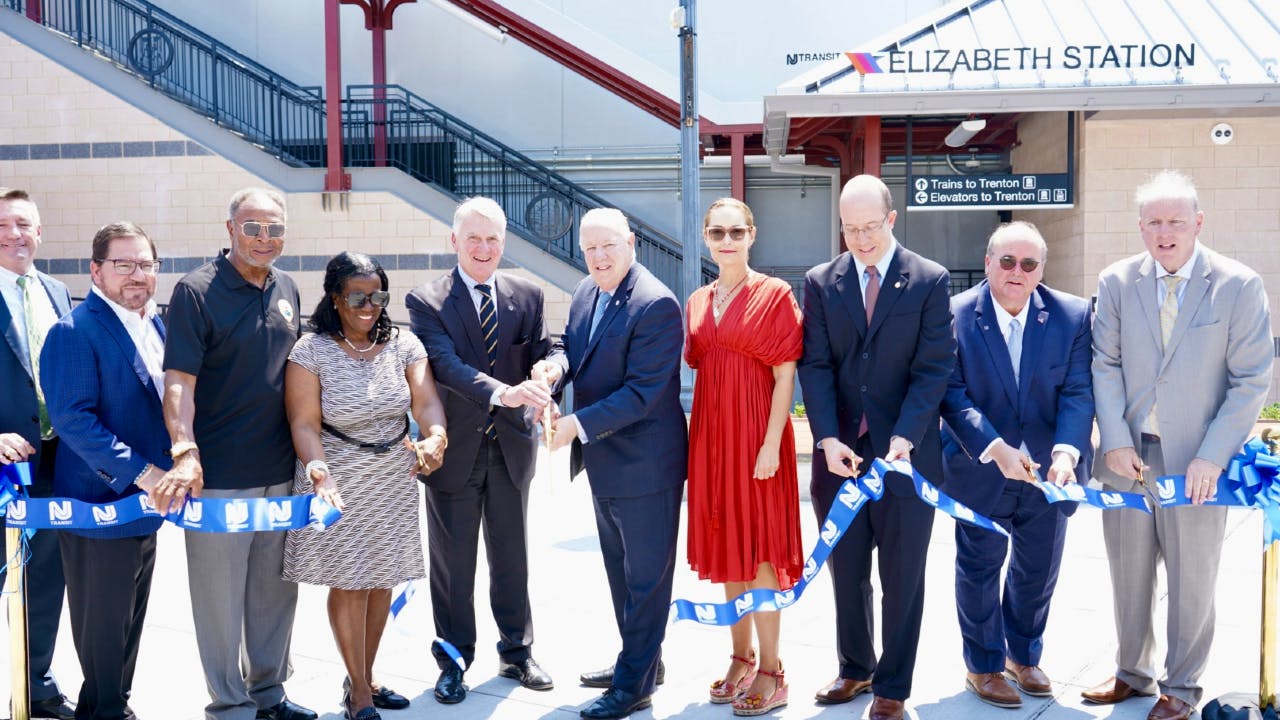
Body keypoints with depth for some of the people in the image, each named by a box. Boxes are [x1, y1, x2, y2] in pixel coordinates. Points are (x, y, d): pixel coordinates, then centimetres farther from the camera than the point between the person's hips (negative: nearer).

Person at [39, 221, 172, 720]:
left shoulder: (155, 324, 9)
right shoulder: (75, 332, -17)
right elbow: (71, 417, -23)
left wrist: (168, 468, 8)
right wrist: (140, 472, -26)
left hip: (145, 504, 8)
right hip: (102, 505, -8)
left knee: (131, 618, 19)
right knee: (103, 623, 6)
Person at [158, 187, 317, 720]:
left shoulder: (286, 290, 9)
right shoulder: (196, 291, -10)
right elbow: (179, 380, -16)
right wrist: (185, 452, -30)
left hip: (280, 471, 6)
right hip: (219, 475, -6)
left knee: (275, 590, 16)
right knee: (221, 595, 4)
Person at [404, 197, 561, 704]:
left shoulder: (528, 296, 3)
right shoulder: (426, 301, -10)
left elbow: (542, 354, 0)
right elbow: (446, 365, -24)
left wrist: (545, 370, -26)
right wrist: (502, 394, -40)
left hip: (512, 447, 3)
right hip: (455, 449, -3)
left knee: (512, 557, 16)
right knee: (452, 562, 9)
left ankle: (516, 653, 32)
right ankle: (453, 661, 25)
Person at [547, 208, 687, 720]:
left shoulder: (656, 305, -22)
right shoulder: (586, 293, 5)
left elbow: (642, 391, -25)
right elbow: (571, 346, 11)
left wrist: (578, 424, -27)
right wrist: (554, 367, -12)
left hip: (644, 462, -9)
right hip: (604, 462, 9)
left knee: (645, 575, 5)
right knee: (620, 569, 22)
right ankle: (639, 659, 39)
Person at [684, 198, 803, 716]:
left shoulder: (774, 295, -6)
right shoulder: (698, 301, 10)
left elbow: (785, 377, -9)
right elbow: (697, 368, 14)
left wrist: (771, 444, -16)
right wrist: (695, 438, 8)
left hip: (755, 433, -6)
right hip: (710, 434, 6)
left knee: (757, 549, -3)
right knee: (725, 545, 11)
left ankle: (770, 672, 6)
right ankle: (741, 657, 23)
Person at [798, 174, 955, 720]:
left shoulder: (930, 281, -3)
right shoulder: (821, 282, 4)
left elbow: (934, 368, -8)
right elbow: (815, 366, -1)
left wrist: (904, 439, -19)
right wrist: (828, 439, -14)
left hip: (906, 454, -2)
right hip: (841, 453, 3)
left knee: (902, 578, 7)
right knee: (846, 572, 14)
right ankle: (855, 668, 33)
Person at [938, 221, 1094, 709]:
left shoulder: (1073, 316, -6)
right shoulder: (955, 315, -12)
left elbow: (1078, 392, -10)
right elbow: (952, 393, -16)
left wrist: (1067, 451, -26)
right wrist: (995, 449, -27)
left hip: (1049, 471, 3)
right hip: (980, 471, -2)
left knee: (1039, 571, 18)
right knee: (980, 570, 13)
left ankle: (1024, 655, 41)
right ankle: (984, 665, 33)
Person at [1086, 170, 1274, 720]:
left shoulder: (1239, 286, -6)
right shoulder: (1116, 282, 2)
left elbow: (1251, 380, -7)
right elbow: (1106, 366, 0)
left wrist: (1212, 457, -13)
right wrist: (1115, 442, -10)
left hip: (1197, 462, -2)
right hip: (1128, 455, 3)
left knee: (1191, 581, 9)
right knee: (1128, 575, 14)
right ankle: (1132, 673, 32)